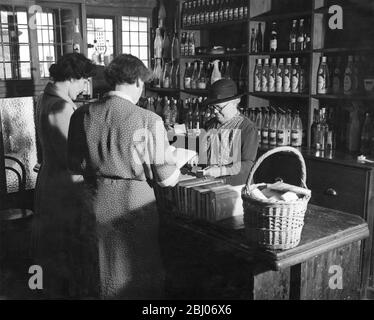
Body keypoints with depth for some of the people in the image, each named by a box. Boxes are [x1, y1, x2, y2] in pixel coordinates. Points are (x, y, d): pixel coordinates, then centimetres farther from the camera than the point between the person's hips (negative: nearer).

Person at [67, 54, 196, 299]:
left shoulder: (84, 115, -4)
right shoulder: (149, 121, -17)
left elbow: (77, 164, 6)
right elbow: (167, 179, -13)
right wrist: (177, 159, 7)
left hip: (101, 200, 5)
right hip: (136, 200, -4)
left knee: (109, 272, 23)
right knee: (142, 272, 16)